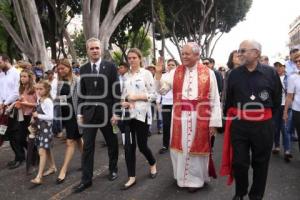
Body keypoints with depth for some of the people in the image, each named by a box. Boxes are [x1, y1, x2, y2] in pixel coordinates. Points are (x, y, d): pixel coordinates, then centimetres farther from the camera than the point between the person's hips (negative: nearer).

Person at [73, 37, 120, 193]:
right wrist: (80, 112, 3)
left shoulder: (110, 67, -3)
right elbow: (81, 93, 8)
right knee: (87, 147, 2)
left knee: (112, 143, 13)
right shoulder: (83, 69, 6)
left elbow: (116, 91, -6)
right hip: (89, 112, 2)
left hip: (107, 112, -2)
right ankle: (86, 179, 11)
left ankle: (113, 169, 35)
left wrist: (115, 112, -11)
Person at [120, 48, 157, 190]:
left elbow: (153, 95, -6)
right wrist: (123, 102, -4)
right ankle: (132, 177, 13)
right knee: (129, 146, 2)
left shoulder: (146, 73, -3)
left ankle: (153, 164, 36)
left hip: (142, 114, -4)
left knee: (142, 145, 4)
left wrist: (137, 97, -16)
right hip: (128, 114, 5)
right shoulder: (126, 76, 12)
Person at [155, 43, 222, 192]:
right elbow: (162, 90, -2)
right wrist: (158, 73, -16)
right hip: (180, 117, 2)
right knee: (180, 147, 13)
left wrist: (214, 122, -6)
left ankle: (196, 179, 28)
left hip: (200, 118, -2)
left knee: (197, 148, 9)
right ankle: (182, 176, 35)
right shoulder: (175, 72, 4)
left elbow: (214, 100, -3)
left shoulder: (208, 73, -3)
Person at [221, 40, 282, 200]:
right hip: (239, 125, 1)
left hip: (263, 126, 0)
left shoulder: (271, 73, -5)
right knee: (239, 162, 6)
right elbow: (229, 99, 10)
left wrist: (264, 115, 12)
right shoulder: (234, 74, 0)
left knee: (260, 163, 13)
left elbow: (277, 100, 6)